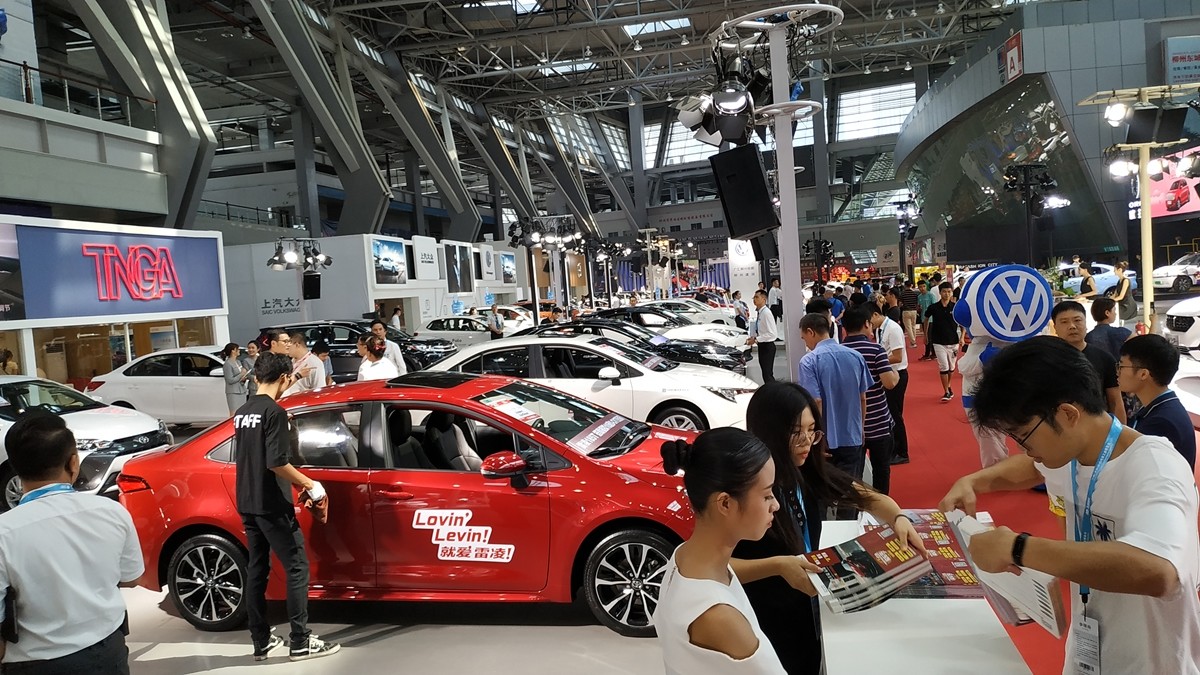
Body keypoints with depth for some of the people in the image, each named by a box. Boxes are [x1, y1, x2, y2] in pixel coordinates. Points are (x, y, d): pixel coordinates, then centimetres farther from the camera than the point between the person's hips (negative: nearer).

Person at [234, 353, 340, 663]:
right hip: (271, 505, -9)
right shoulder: (275, 412, -15)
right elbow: (276, 462, -22)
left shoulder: (242, 413, 11)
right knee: (297, 567, -2)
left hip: (247, 503, 9)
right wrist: (310, 485, -11)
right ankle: (301, 642, 1)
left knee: (256, 569, 12)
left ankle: (261, 642, 18)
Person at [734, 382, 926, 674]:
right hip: (764, 627, -6)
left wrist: (899, 518, -15)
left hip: (808, 612, 7)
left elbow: (870, 498, 6)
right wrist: (777, 566, -37)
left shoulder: (810, 472, -5)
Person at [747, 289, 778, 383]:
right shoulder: (758, 312, 7)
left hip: (767, 346, -9)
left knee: (768, 374, -8)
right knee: (766, 373, 17)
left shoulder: (766, 313, -19)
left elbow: (772, 334, -23)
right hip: (762, 345, 9)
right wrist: (753, 337, 2)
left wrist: (756, 339, -21)